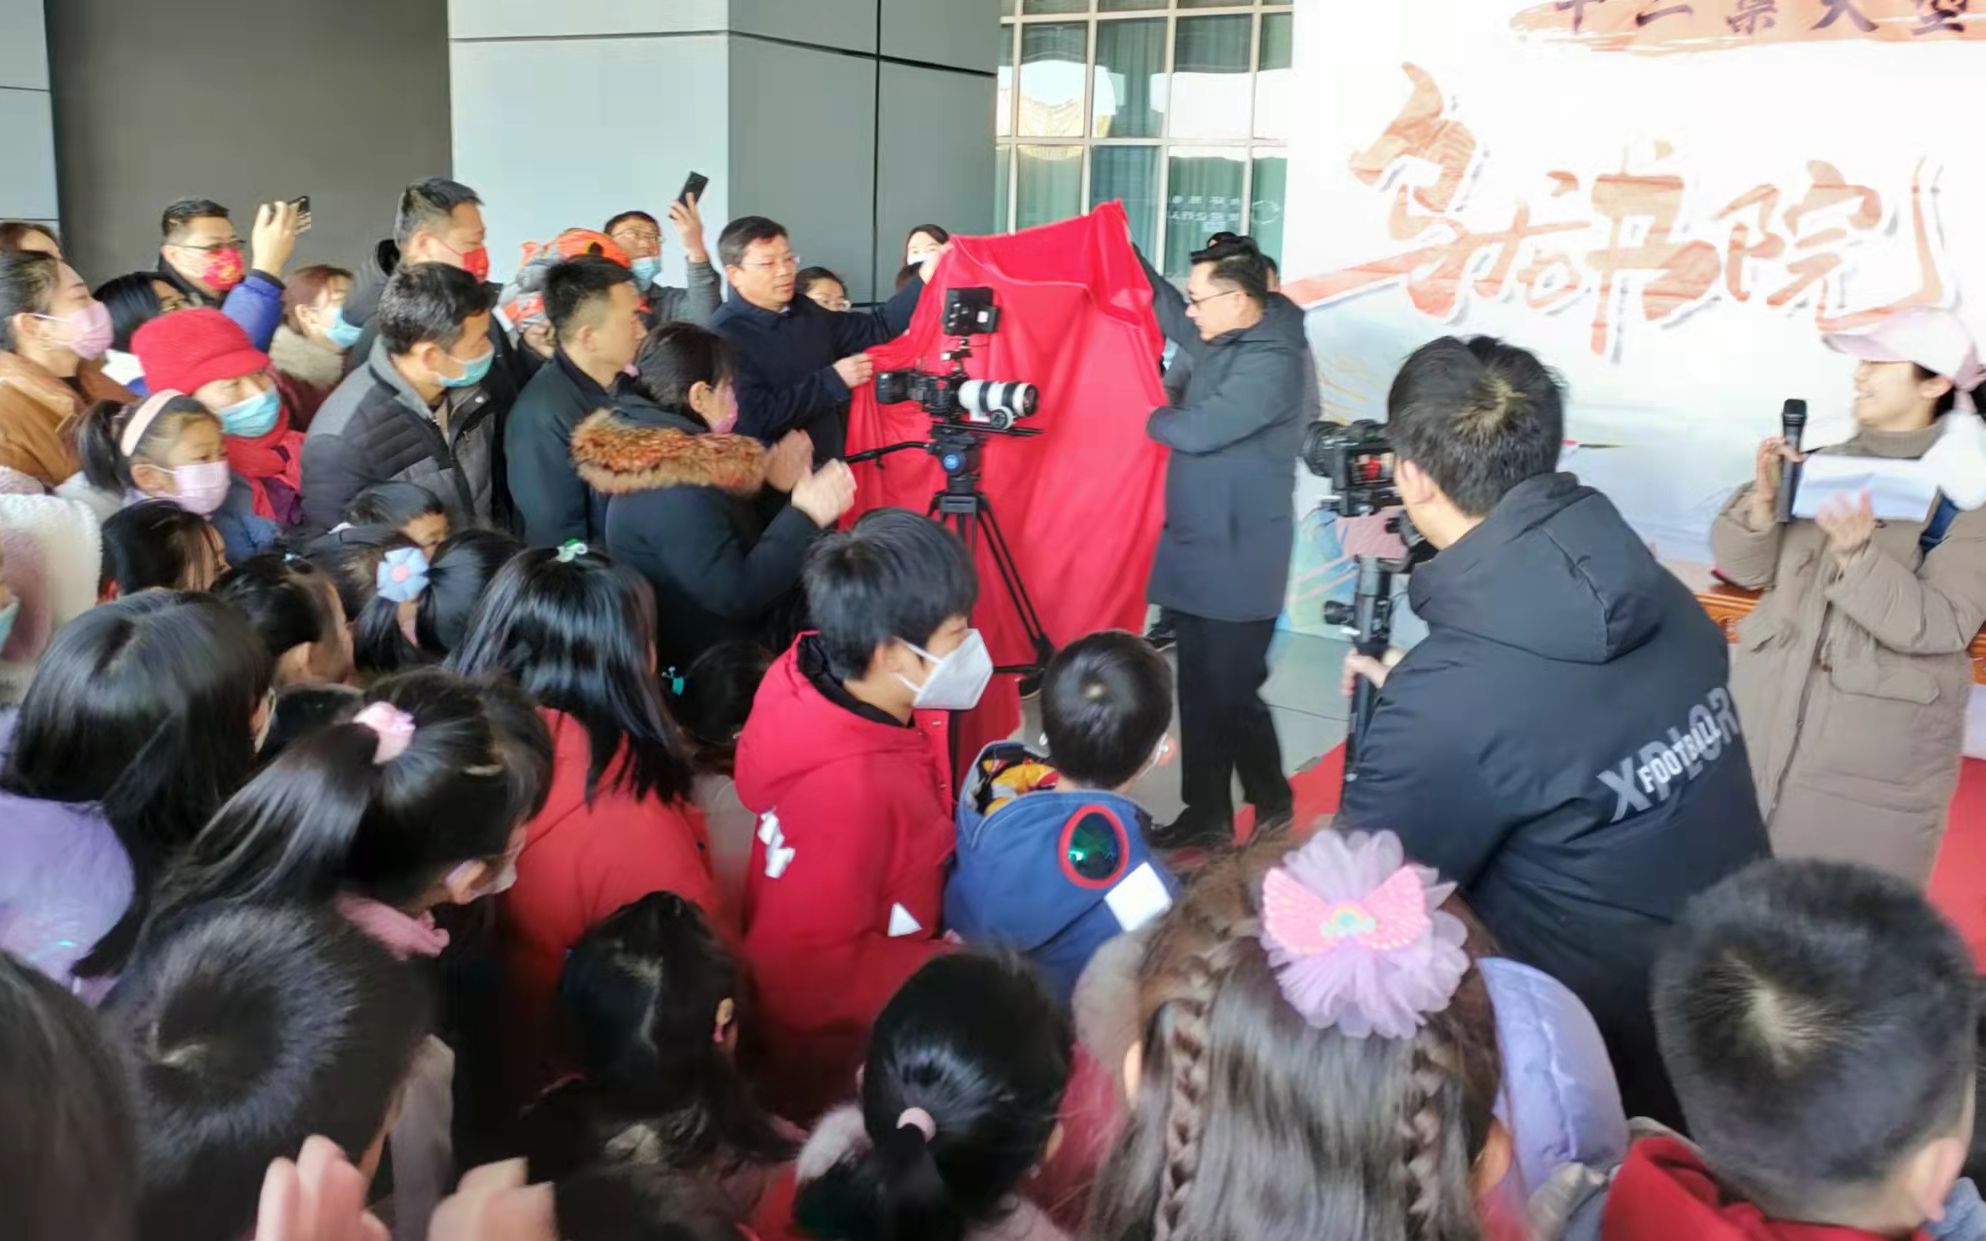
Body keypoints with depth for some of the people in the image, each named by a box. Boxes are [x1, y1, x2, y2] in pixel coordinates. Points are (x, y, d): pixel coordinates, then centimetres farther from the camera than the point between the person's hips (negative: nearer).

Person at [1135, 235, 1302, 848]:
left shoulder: (1274, 362, -19)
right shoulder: (1222, 339, 8)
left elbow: (1198, 430, -23)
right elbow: (1168, 310, 25)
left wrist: (1152, 418, -3)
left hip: (1238, 564, -9)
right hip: (1199, 555, 9)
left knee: (1232, 696, -1)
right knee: (1199, 692, 13)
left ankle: (1274, 814, 18)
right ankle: (1206, 814, 24)